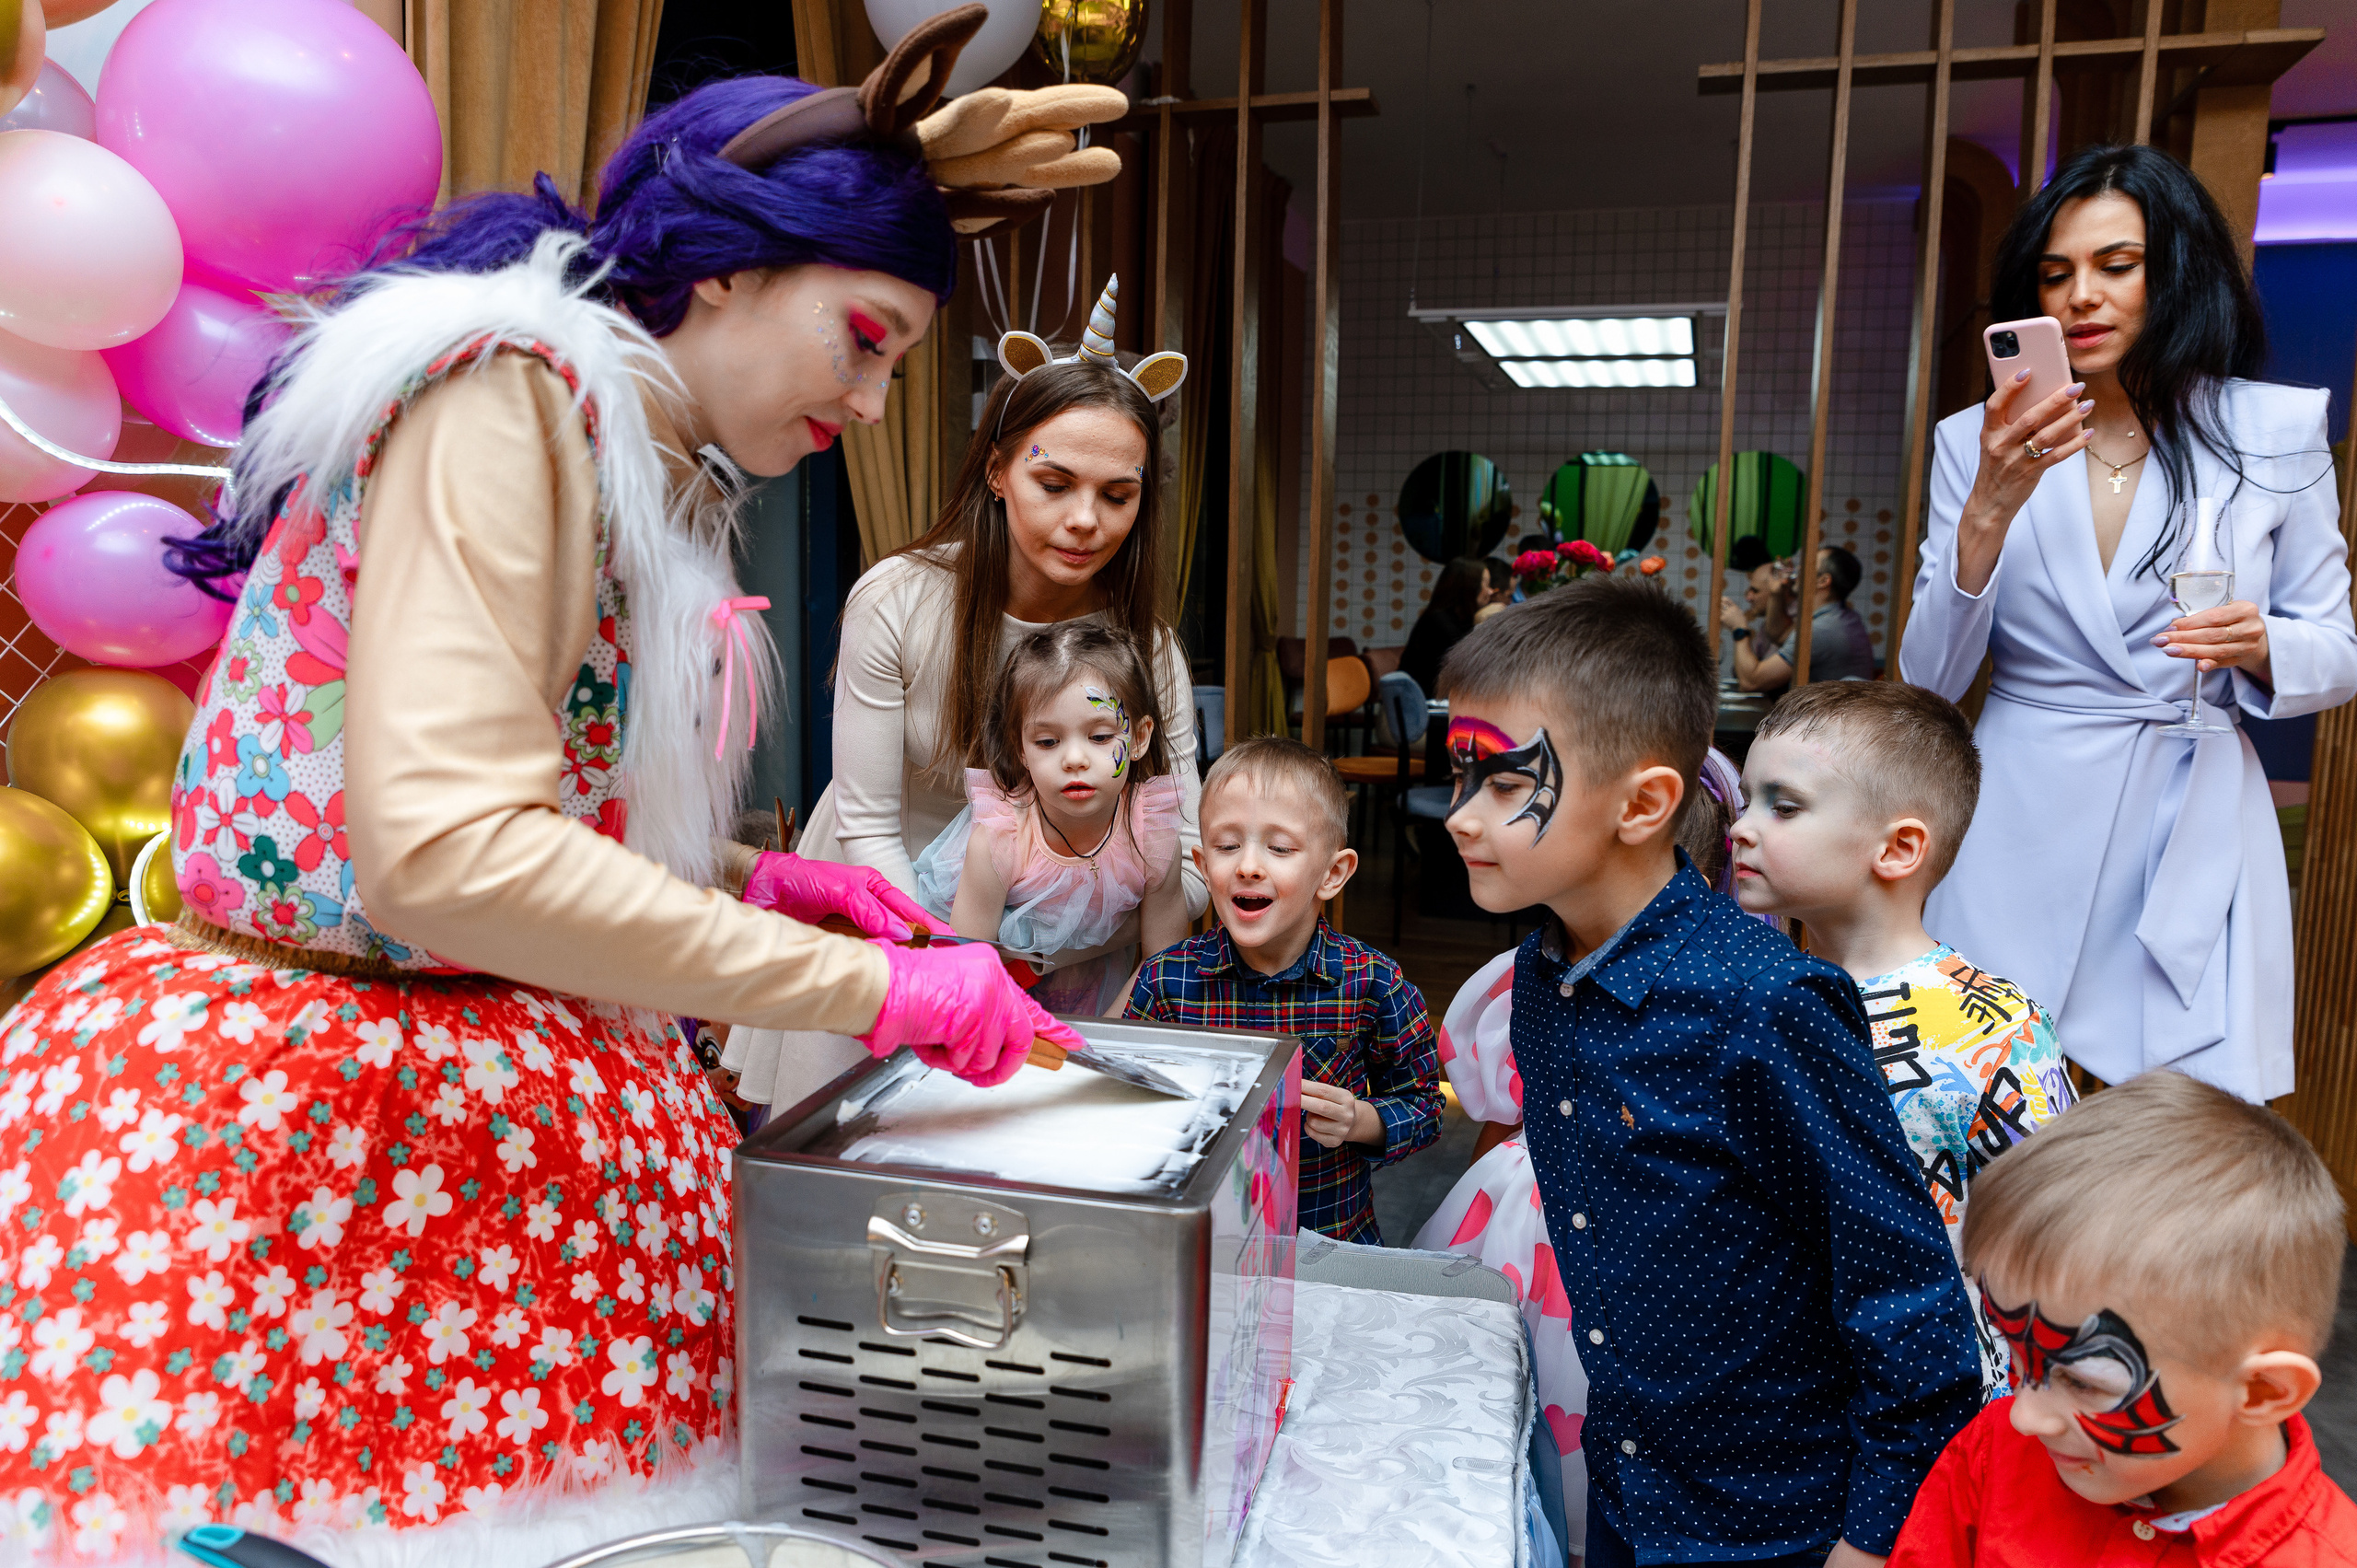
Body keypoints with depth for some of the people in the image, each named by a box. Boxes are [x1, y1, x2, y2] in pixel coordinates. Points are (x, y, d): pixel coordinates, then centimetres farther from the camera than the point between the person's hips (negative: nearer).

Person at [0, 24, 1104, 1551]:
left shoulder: (644, 472, 14)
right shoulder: (505, 395, -15)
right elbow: (442, 850, -27)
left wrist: (748, 883, 2)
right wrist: (872, 987, -23)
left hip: (507, 1086, 9)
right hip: (297, 1119, -9)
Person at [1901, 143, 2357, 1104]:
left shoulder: (2277, 432, 3)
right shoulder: (1978, 442, 2)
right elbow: (1928, 682, -5)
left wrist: (2260, 647, -13)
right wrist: (1991, 507, -17)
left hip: (2195, 837, 0)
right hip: (2019, 838, 0)